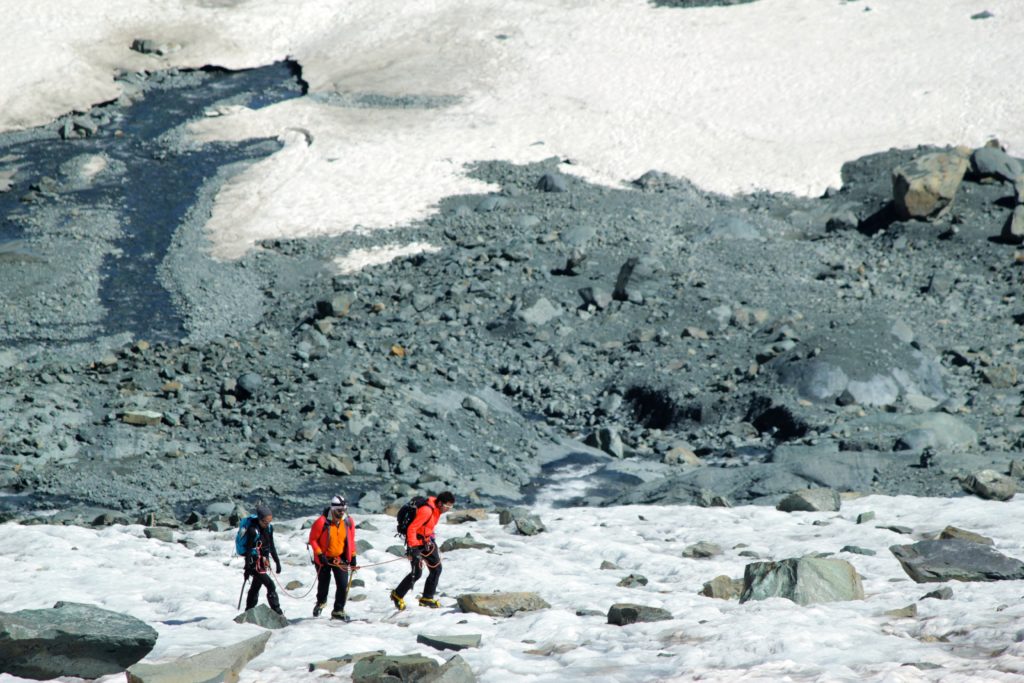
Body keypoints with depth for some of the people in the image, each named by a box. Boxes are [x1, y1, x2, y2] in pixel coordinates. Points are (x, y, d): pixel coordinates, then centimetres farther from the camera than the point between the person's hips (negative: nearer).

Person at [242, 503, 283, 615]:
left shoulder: (269, 528, 3)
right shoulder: (253, 530, -19)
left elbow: (271, 547, 14)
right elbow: (248, 549, -18)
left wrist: (277, 562, 16)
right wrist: (247, 568, -19)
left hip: (263, 562, 8)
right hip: (255, 563, -8)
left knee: (255, 587, 17)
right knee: (270, 585, -14)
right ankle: (277, 613, -13)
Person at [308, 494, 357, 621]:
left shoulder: (348, 522, -7)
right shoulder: (322, 522, -21)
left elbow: (351, 541, 6)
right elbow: (313, 539, -12)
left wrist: (353, 557, 6)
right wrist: (319, 554, -19)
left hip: (340, 558, 2)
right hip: (324, 558, -2)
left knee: (343, 585, -9)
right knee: (323, 584, 14)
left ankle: (338, 611, 4)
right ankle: (321, 602, 46)